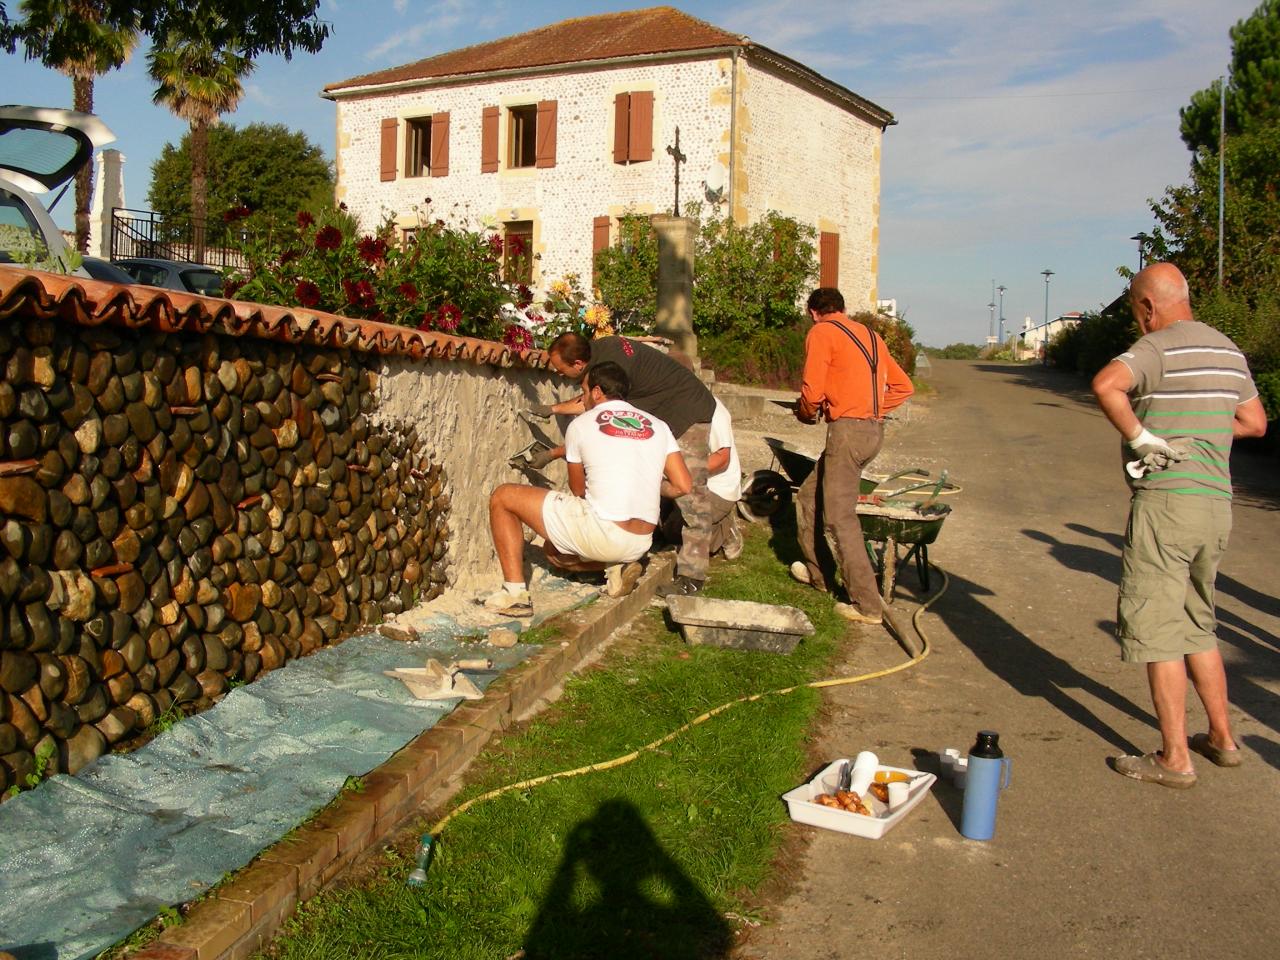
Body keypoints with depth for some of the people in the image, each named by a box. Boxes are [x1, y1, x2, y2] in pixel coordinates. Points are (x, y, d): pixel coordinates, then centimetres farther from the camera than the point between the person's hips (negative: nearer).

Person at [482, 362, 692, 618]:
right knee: (554, 549, 34)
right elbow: (683, 486, 5)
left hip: (599, 532, -6)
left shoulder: (581, 424, 3)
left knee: (502, 497, 8)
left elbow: (578, 489, 12)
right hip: (640, 545, 6)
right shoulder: (657, 426, 11)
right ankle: (617, 566, 8)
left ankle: (515, 592, -1)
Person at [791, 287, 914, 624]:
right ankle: (816, 571, 31)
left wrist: (806, 414, 11)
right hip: (875, 429, 9)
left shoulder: (821, 333, -3)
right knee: (809, 497, 21)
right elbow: (903, 386, 19)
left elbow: (813, 392, -10)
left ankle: (867, 605, -7)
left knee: (840, 518, -6)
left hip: (847, 429, -9)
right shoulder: (870, 334, 20)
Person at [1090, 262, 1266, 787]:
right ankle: (1222, 737, 29)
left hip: (1166, 501, -8)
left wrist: (1140, 436, -21)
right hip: (1217, 503, 8)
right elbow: (1255, 422, 24)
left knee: (1158, 629, 0)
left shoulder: (1159, 347, -11)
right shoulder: (1229, 350, 13)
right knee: (1198, 624, 21)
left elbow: (1106, 383, -32)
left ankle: (1174, 758, 5)